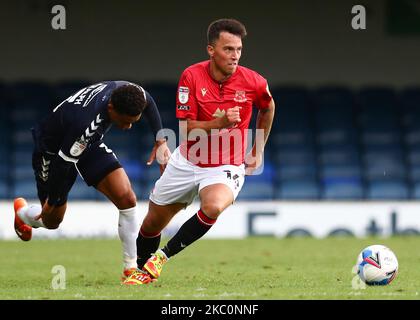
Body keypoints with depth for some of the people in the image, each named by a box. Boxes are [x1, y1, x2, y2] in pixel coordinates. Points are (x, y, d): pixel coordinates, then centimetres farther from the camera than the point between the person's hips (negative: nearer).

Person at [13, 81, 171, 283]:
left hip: (90, 144, 5)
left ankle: (131, 266, -4)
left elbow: (148, 103, 2)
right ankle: (21, 213, 47)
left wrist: (161, 141, -2)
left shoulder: (124, 91, -25)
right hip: (53, 150, -5)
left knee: (126, 198, -14)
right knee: (51, 221, 10)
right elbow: (62, 162, -32)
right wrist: (52, 201, -18)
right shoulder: (85, 123, -45)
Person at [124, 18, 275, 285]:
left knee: (213, 206, -35)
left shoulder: (253, 82, -12)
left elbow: (268, 107, 12)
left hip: (226, 168, -2)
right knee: (152, 224, 12)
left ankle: (162, 257, -17)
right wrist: (221, 123, -32)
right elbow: (186, 129, -16)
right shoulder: (192, 76, -14)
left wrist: (258, 150, 15)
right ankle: (141, 270, 42)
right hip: (188, 162, 2)